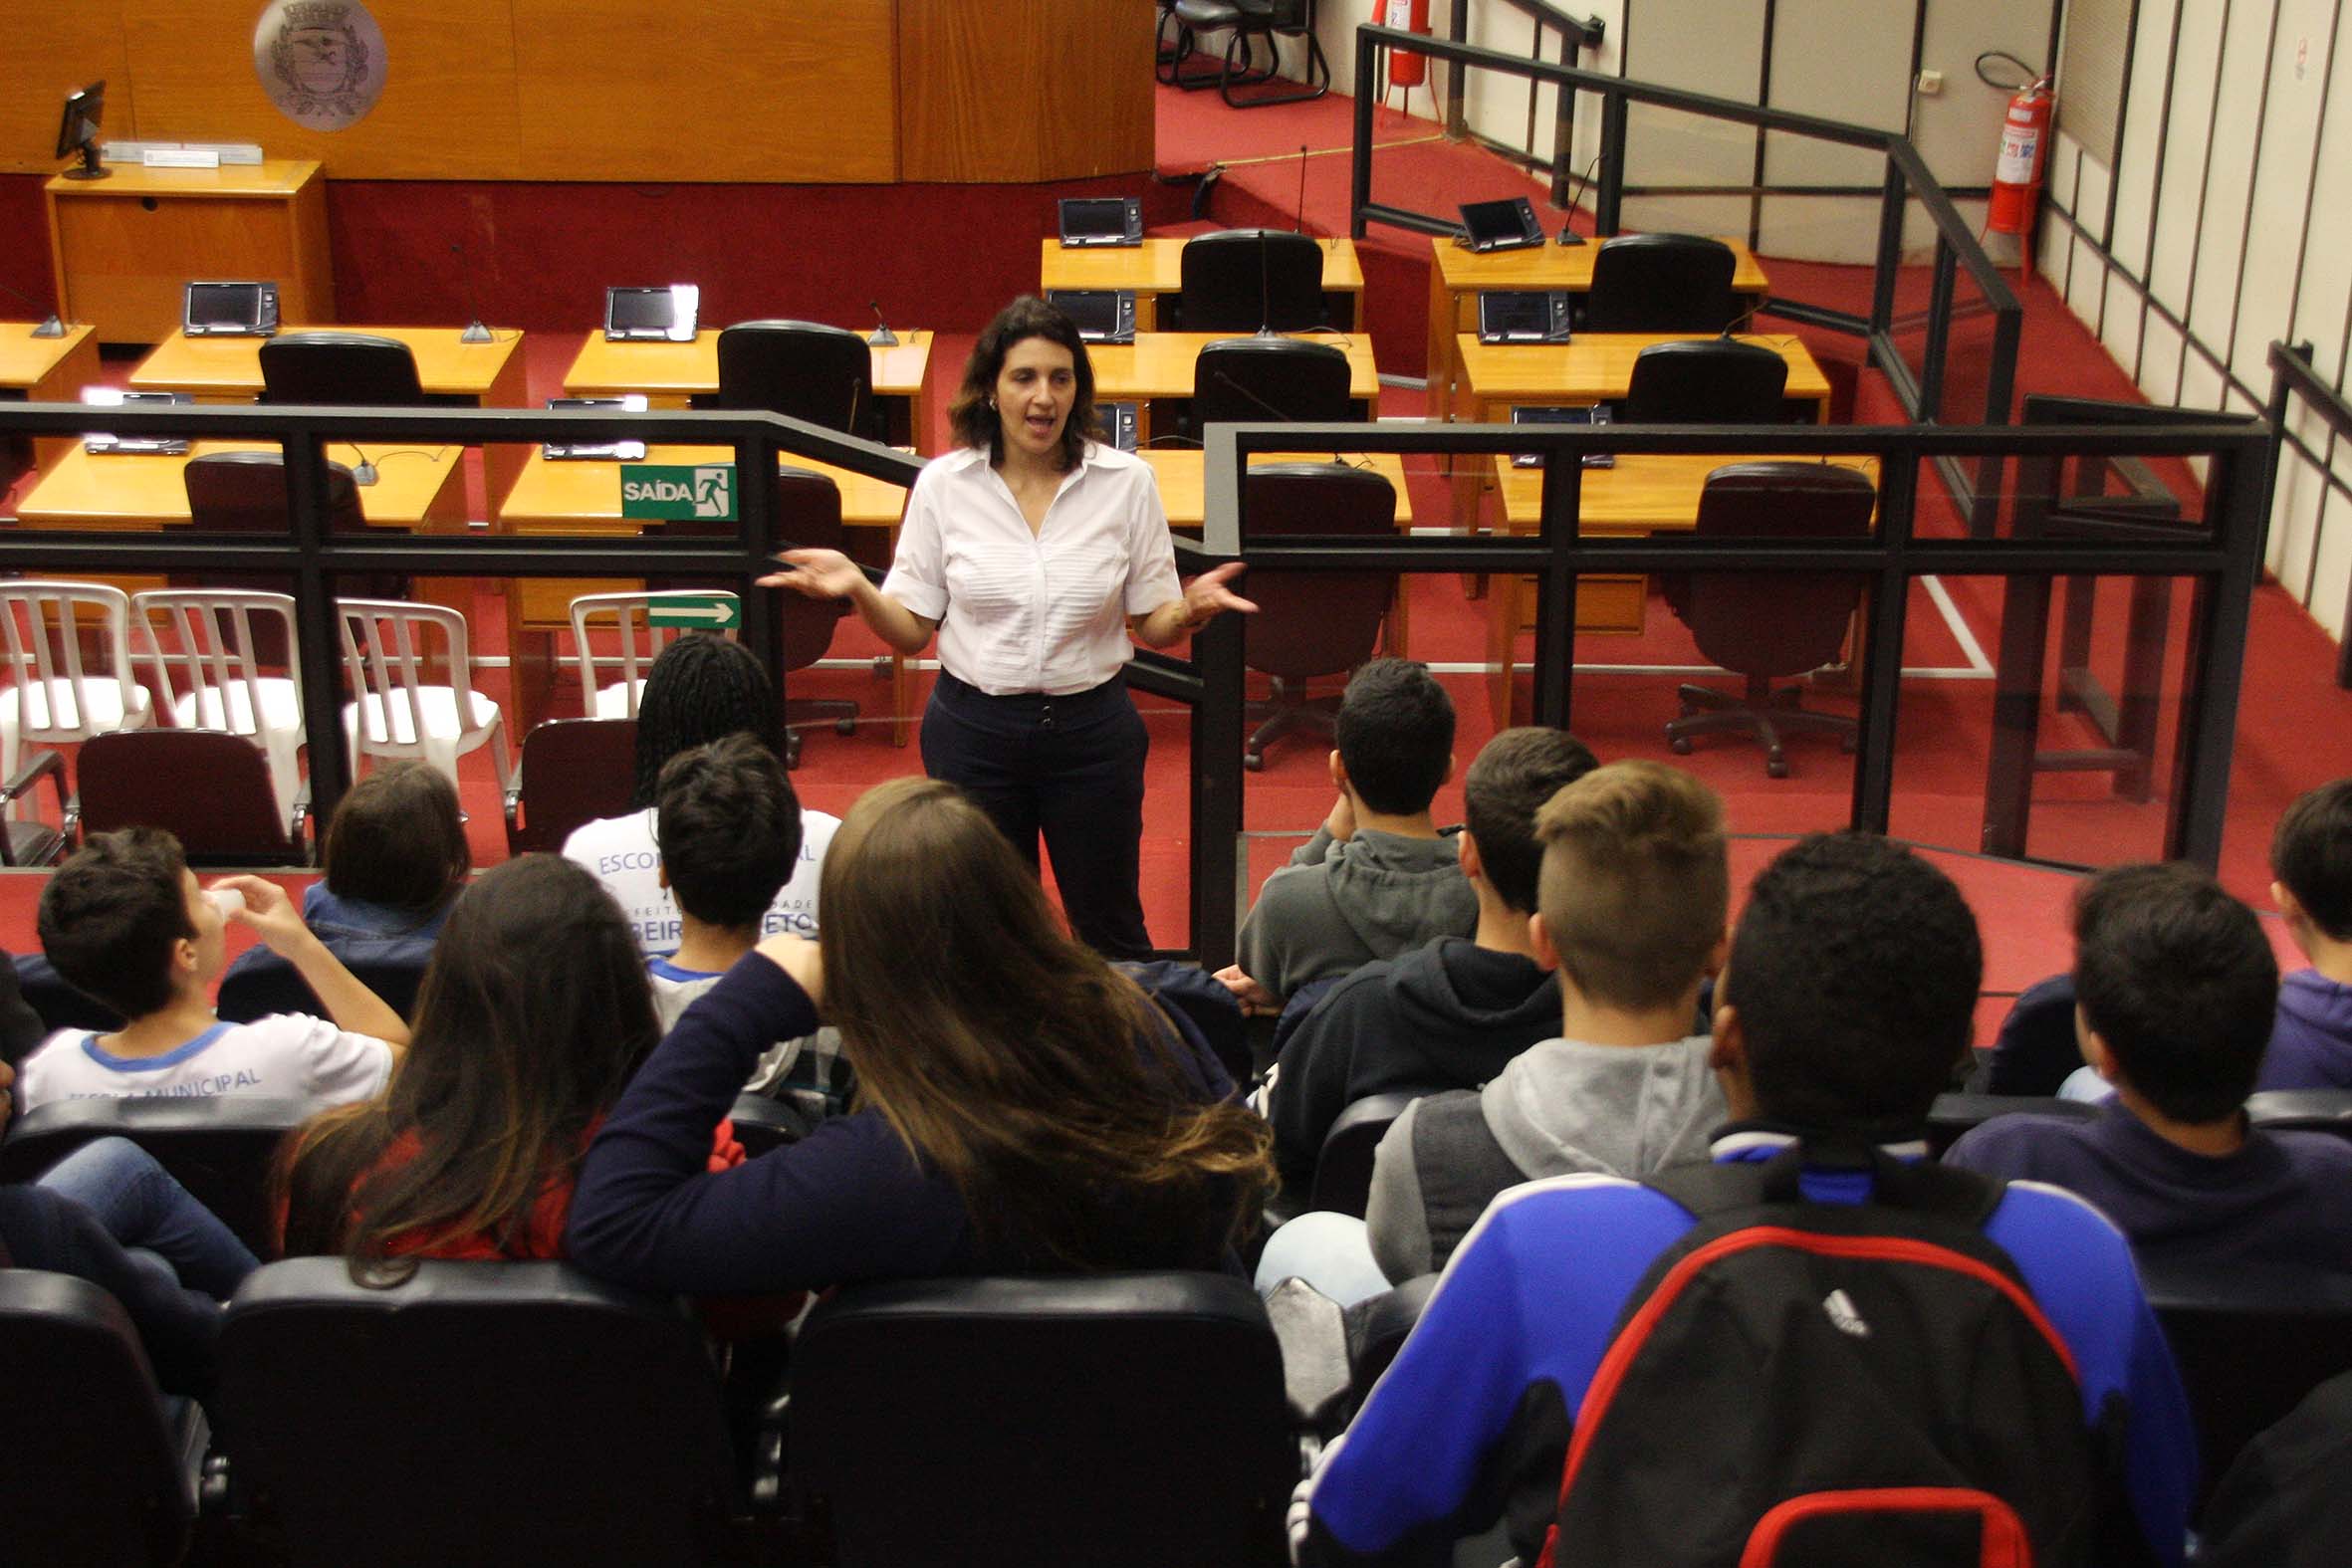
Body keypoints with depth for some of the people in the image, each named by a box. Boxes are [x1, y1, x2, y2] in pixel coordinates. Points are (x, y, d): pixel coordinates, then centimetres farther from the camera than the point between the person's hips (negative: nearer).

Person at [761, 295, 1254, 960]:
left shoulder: (1126, 481, -5)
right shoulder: (943, 483, -4)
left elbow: (1153, 625, 0)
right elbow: (912, 628, -1)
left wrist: (1192, 609, -22)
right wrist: (856, 588, -20)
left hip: (1092, 729, 0)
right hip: (974, 727, 1)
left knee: (1110, 930, 12)